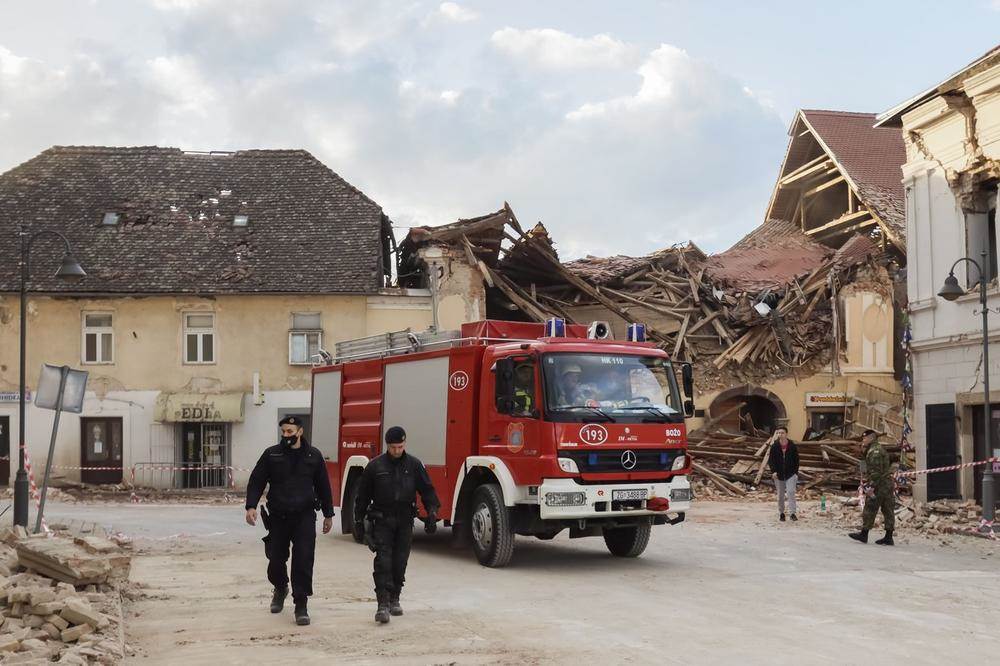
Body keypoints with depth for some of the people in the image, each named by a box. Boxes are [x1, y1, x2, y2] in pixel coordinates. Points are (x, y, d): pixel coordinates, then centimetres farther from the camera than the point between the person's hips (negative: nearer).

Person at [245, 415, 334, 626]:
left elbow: (323, 486, 12)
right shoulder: (271, 454, 2)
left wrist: (328, 514, 14)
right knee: (276, 559, 8)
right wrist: (251, 506, -12)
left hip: (304, 517, -1)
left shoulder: (313, 456, 4)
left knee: (303, 561, -10)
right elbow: (256, 481, 2)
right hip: (278, 517, 1)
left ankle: (301, 606, -3)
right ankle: (280, 588, 40)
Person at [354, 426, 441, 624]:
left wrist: (432, 511, -3)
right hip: (382, 520, -2)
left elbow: (427, 490, 8)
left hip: (405, 521, 2)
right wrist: (359, 520, 6)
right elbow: (363, 495, 6)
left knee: (400, 563, 7)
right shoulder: (375, 466, 0)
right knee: (383, 561, -11)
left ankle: (394, 599, 22)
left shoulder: (414, 465, 4)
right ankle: (383, 604, -15)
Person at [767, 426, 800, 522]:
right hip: (778, 474, 1)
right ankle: (781, 513, 23)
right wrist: (773, 471, -14)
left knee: (791, 492, -16)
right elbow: (771, 460, -1)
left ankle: (793, 513, -14)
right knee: (780, 495, 9)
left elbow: (796, 460, 4)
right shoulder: (774, 446, -3)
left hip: (790, 474, -1)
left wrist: (796, 472, -3)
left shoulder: (792, 446, -3)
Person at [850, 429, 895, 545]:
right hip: (887, 483, 10)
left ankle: (864, 534, 0)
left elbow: (876, 471, -21)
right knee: (888, 510, 7)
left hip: (879, 484, -10)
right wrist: (867, 484, 23)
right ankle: (888, 538, 8)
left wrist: (871, 487, -23)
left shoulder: (874, 451, -12)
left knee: (870, 509, -4)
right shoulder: (879, 449, 22)